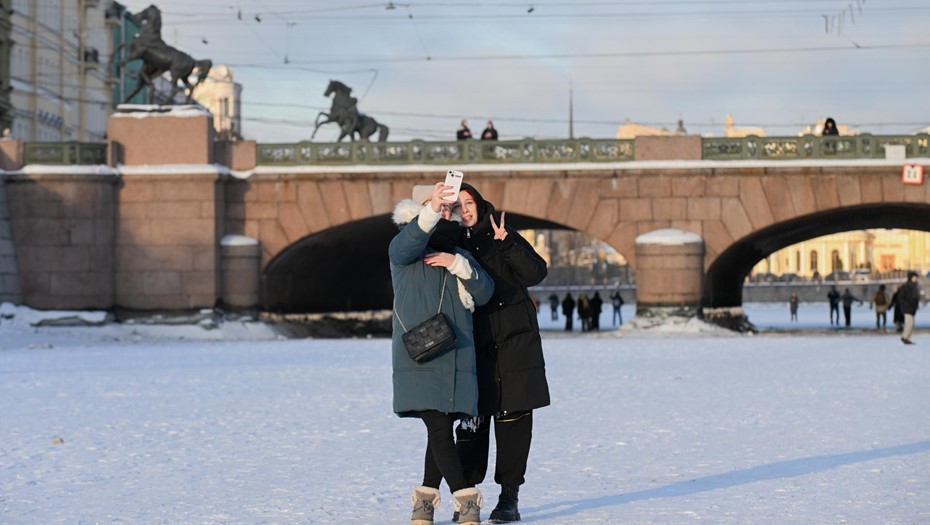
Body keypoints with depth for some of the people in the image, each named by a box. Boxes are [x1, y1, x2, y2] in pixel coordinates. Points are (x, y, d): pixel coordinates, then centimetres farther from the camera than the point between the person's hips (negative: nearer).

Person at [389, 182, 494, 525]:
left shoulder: (459, 255, 20)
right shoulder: (403, 251, 5)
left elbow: (485, 292, 7)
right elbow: (410, 239, -22)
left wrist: (458, 264, -8)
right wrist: (431, 209, -38)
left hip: (455, 356, 5)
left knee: (443, 430, 3)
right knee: (438, 429, -14)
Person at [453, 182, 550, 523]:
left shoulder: (504, 238, 4)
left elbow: (536, 273, -7)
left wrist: (506, 242, -16)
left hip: (514, 344, 0)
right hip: (474, 349, 1)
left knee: (512, 419, -1)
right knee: (472, 423, -4)